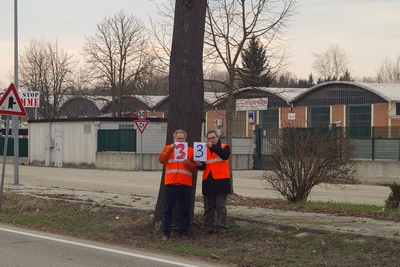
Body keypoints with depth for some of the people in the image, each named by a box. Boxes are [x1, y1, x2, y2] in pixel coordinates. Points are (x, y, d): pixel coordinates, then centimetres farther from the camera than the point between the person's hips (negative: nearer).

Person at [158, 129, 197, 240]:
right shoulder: (168, 148, 11)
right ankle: (166, 232, 3)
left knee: (185, 210, 3)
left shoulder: (190, 150, 11)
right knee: (168, 209, -1)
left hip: (186, 184, 1)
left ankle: (184, 232, 10)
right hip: (171, 183, -1)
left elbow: (195, 168, 9)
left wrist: (188, 163, -11)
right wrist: (170, 149, -16)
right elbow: (161, 160, -6)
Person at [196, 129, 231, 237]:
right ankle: (208, 228, 12)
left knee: (221, 207, -5)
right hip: (208, 181, 4)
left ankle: (223, 229, -5)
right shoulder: (205, 149, 14)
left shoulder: (224, 147, 3)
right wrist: (200, 165, -13)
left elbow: (225, 155, -20)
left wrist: (212, 146, -29)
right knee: (208, 207, 7)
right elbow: (204, 166, 11)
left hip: (221, 181, -4)